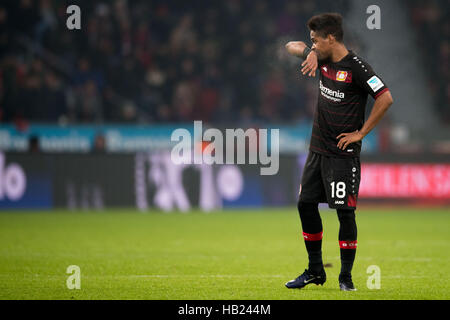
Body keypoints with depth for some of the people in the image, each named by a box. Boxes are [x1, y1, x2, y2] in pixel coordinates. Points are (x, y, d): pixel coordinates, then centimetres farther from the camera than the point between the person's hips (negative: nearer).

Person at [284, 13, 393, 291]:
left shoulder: (356, 67, -15)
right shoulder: (323, 60, 7)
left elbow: (385, 98, -21)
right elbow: (293, 46, 22)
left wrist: (361, 133, -17)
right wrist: (310, 53, -1)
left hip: (343, 153, -8)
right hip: (318, 149, 8)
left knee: (345, 212, -6)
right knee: (306, 205, 8)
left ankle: (346, 276, 3)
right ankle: (315, 271, 20)